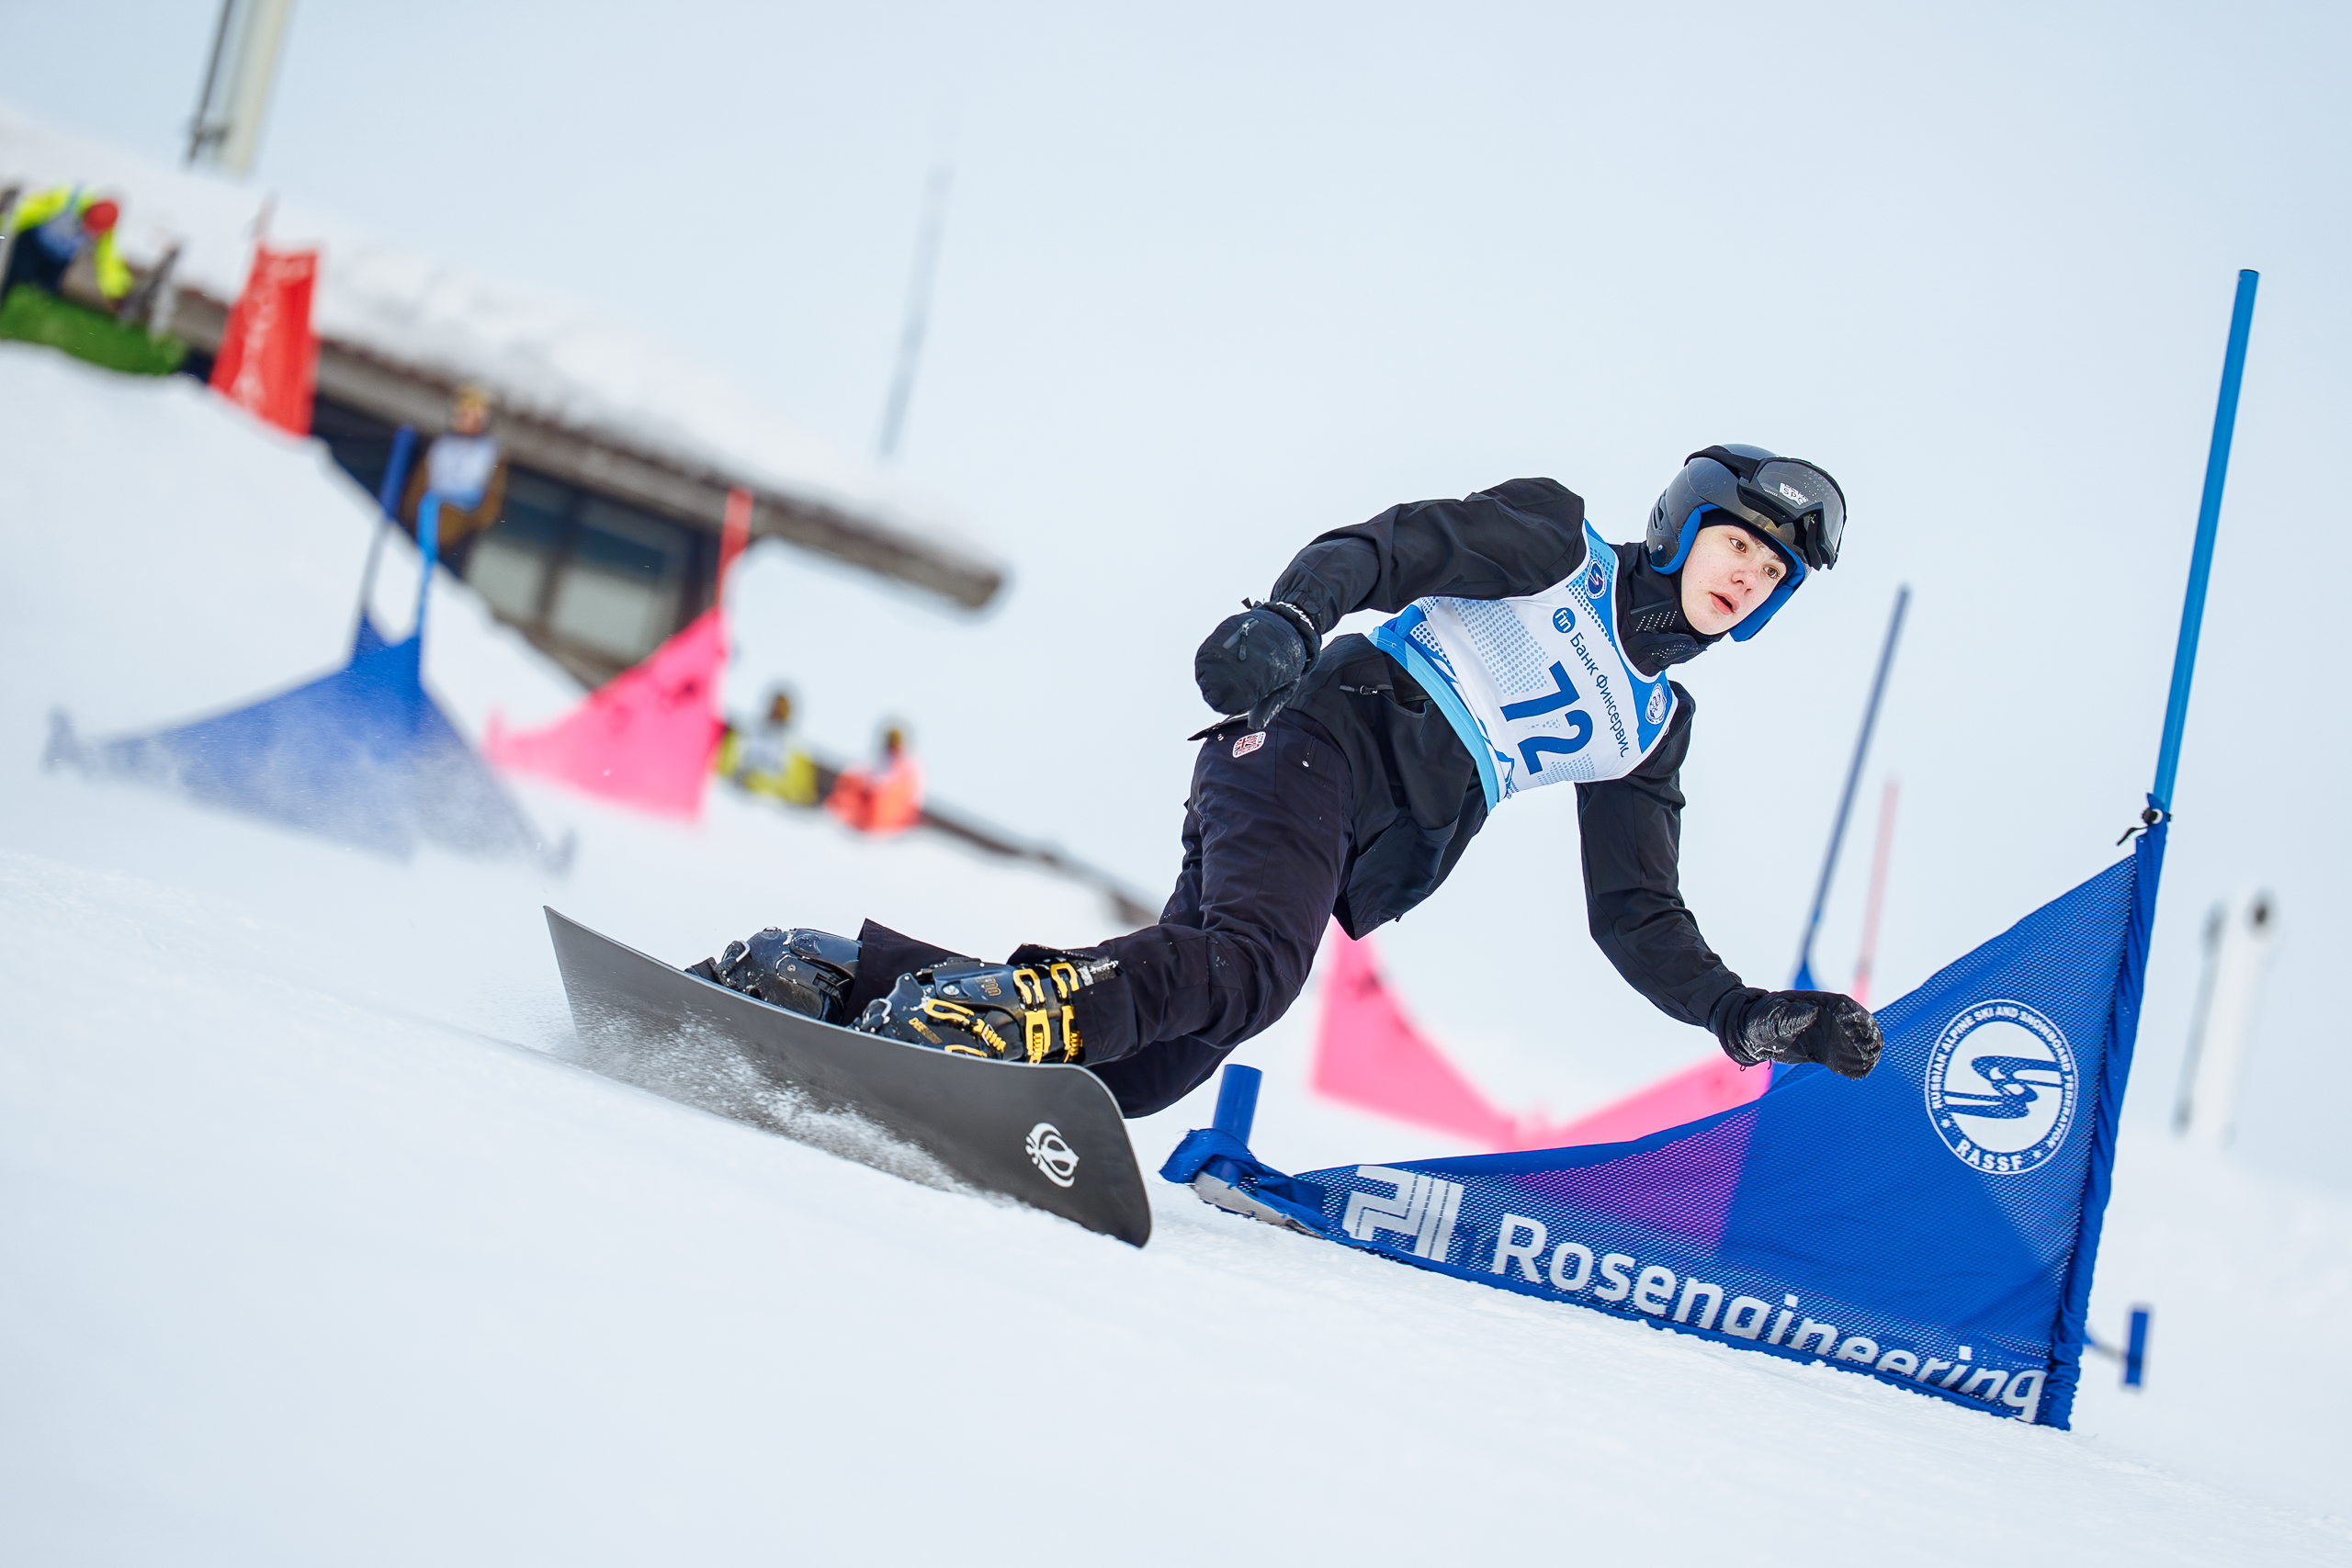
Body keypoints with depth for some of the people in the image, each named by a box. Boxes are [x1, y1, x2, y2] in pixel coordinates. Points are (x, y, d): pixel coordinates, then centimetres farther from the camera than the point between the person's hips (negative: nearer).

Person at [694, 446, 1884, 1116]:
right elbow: (1384, 548, -5)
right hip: (1320, 743, -6)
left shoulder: (1648, 729, 26)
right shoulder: (1552, 540, 9)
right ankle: (957, 1014, -45)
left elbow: (1638, 921, 26)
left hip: (1353, 870, 6)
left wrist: (1754, 1020, 12)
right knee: (1253, 962, -37)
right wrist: (1289, 616, -26)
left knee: (1129, 1071, -12)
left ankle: (843, 973, -6)